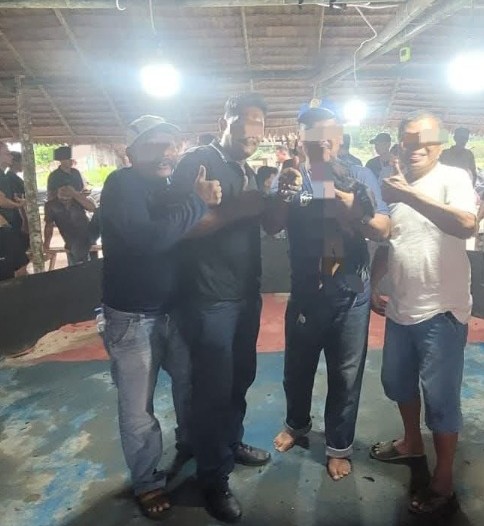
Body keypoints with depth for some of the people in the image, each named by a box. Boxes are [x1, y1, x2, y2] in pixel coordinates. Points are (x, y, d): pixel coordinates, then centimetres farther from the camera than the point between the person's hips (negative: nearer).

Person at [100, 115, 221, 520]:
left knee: (189, 379, 23)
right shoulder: (122, 184, -14)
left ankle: (190, 441, 49)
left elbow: (186, 233, 7)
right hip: (133, 316, -7)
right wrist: (198, 202, -24)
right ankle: (147, 482, 28)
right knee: (138, 407, 6)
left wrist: (204, 203, -10)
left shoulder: (163, 186, 11)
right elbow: (147, 237, -31)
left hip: (173, 308, 8)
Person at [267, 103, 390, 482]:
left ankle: (339, 446, 30)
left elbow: (384, 231, -8)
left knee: (346, 373, 10)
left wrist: (355, 211, -27)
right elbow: (272, 227, -9)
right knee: (297, 366, 16)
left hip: (351, 292, -1)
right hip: (305, 291, 2)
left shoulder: (360, 176, -3)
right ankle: (297, 423, 44)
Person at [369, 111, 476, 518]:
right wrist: (373, 286, 13)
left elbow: (467, 224, -31)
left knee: (440, 397, 3)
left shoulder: (453, 178, -11)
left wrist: (410, 195, -33)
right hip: (400, 308, 7)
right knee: (397, 381, 21)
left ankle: (443, 482, 22)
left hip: (441, 311, -7)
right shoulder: (395, 185, 9)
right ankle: (412, 441, 47)